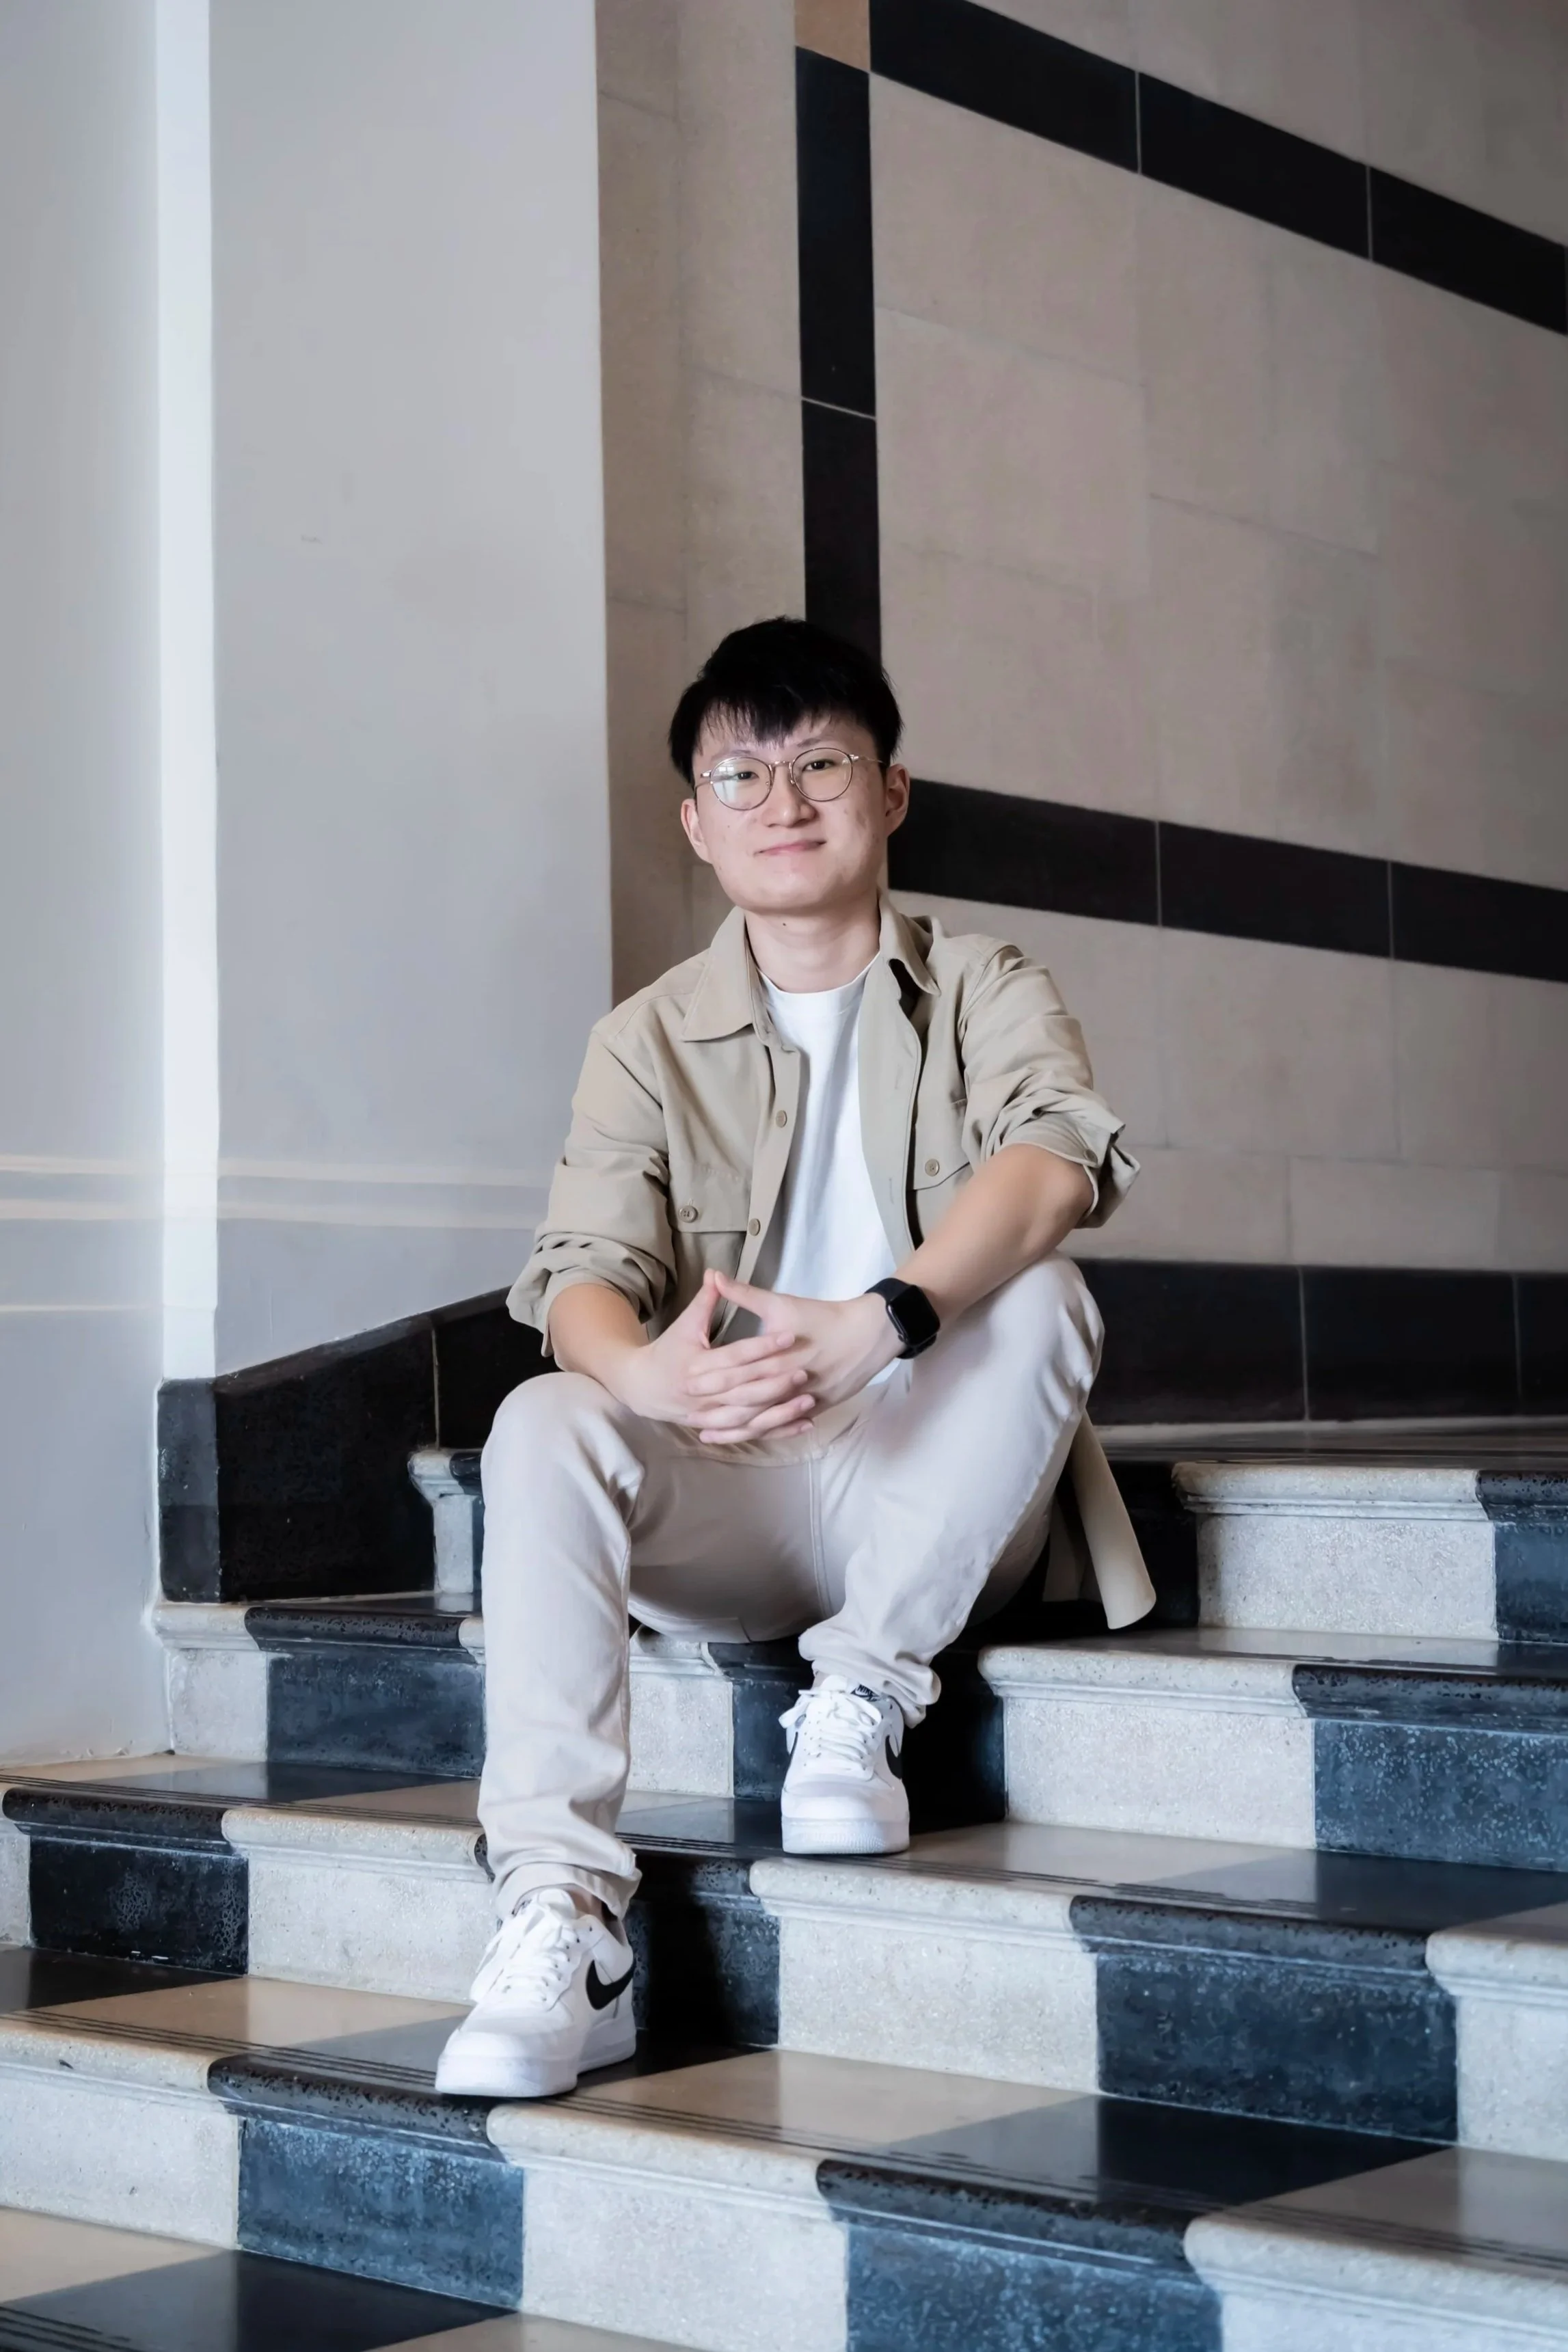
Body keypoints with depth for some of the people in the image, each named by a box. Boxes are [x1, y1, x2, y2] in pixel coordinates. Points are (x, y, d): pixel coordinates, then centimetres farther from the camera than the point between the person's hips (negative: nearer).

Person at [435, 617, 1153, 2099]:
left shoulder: (982, 992, 5)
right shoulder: (648, 1041, 9)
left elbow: (1053, 1159, -18)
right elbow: (583, 1272, -7)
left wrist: (875, 1325, -39)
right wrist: (647, 1374, -34)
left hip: (938, 1505, -1)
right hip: (731, 1512, 2)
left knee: (1040, 1297, -28)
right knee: (540, 1428, -27)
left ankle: (861, 1693, -19)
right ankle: (559, 1921, -36)